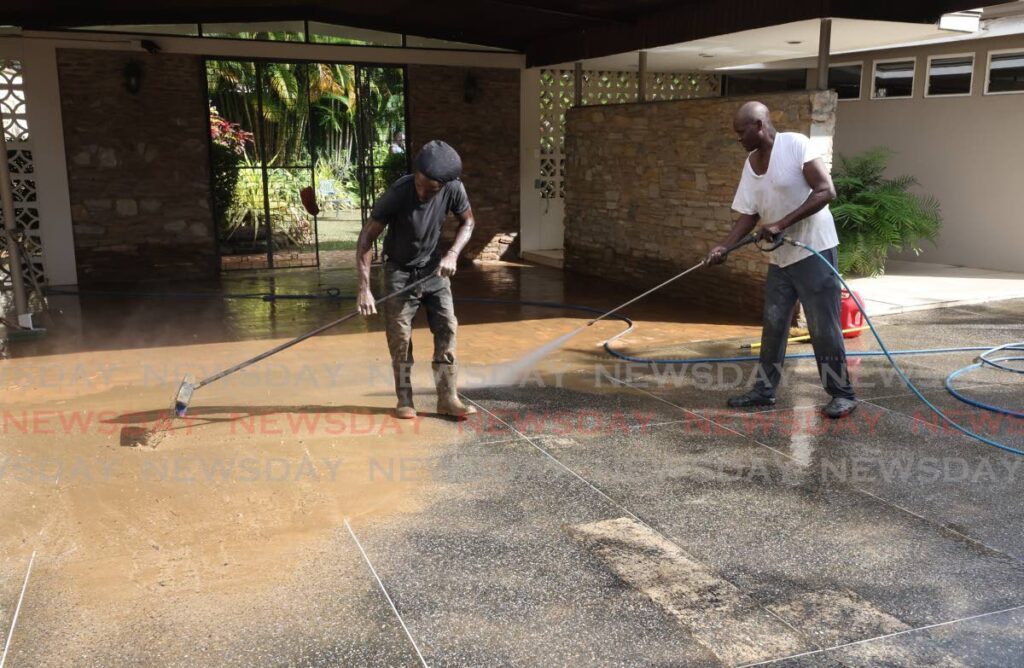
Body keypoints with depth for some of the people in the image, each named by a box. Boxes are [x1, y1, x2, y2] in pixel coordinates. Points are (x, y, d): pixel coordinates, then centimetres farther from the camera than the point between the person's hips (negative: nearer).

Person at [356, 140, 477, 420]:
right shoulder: (397, 194, -29)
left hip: (433, 268, 3)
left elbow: (468, 222, 0)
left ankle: (448, 398, 3)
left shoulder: (454, 189, -20)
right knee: (399, 336, -2)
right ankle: (405, 400, 11)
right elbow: (366, 238, -23)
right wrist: (364, 288, -29)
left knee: (447, 328, -3)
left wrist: (452, 254, -18)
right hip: (400, 271, -3)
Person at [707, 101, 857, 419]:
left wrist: (781, 223, -25)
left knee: (823, 327, -3)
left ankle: (843, 393, 9)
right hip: (779, 256, 7)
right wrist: (724, 247, -7)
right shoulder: (750, 163, 7)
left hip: (813, 250, -7)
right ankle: (765, 389, 20)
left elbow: (826, 191, -20)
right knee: (773, 325, 10)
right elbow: (748, 214, 7)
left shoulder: (795, 145, -15)